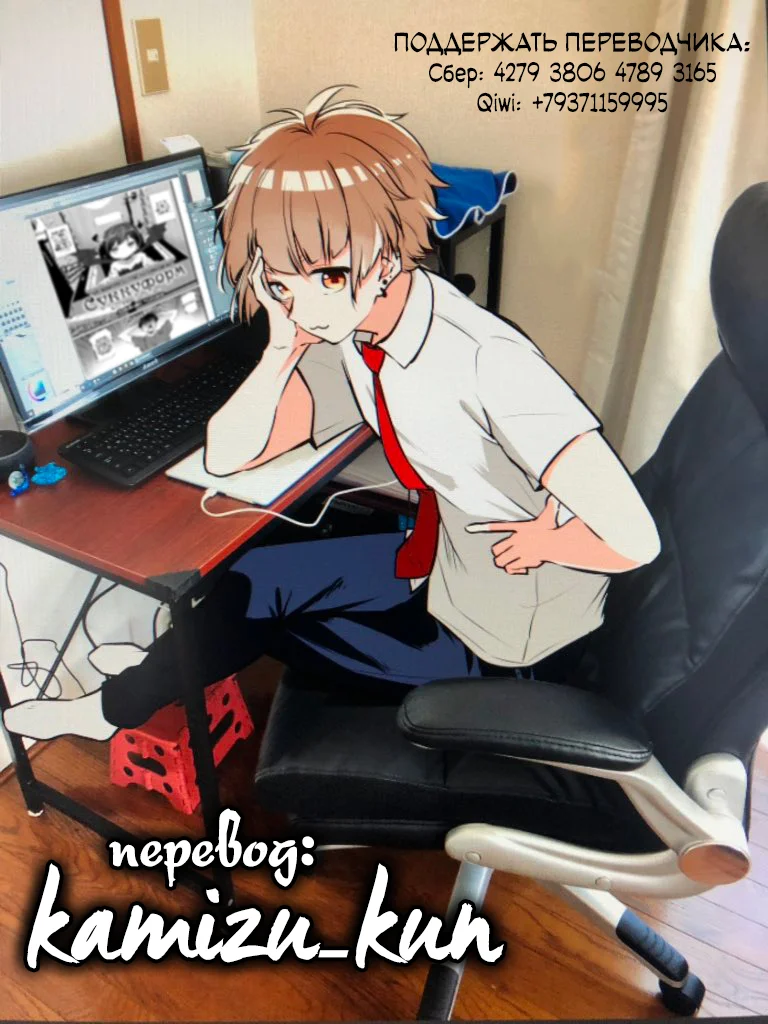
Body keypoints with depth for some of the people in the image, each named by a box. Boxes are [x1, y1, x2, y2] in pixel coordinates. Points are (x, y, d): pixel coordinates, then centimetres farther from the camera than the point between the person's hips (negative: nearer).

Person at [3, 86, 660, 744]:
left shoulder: (485, 362, -34)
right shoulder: (350, 340, -10)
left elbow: (633, 540, -36)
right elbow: (226, 455, -7)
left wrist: (541, 539, -16)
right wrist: (285, 347, -22)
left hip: (506, 640, -6)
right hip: (441, 561, 6)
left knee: (256, 599, -3)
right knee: (253, 578, 2)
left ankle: (117, 708, 27)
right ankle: (119, 705, 29)